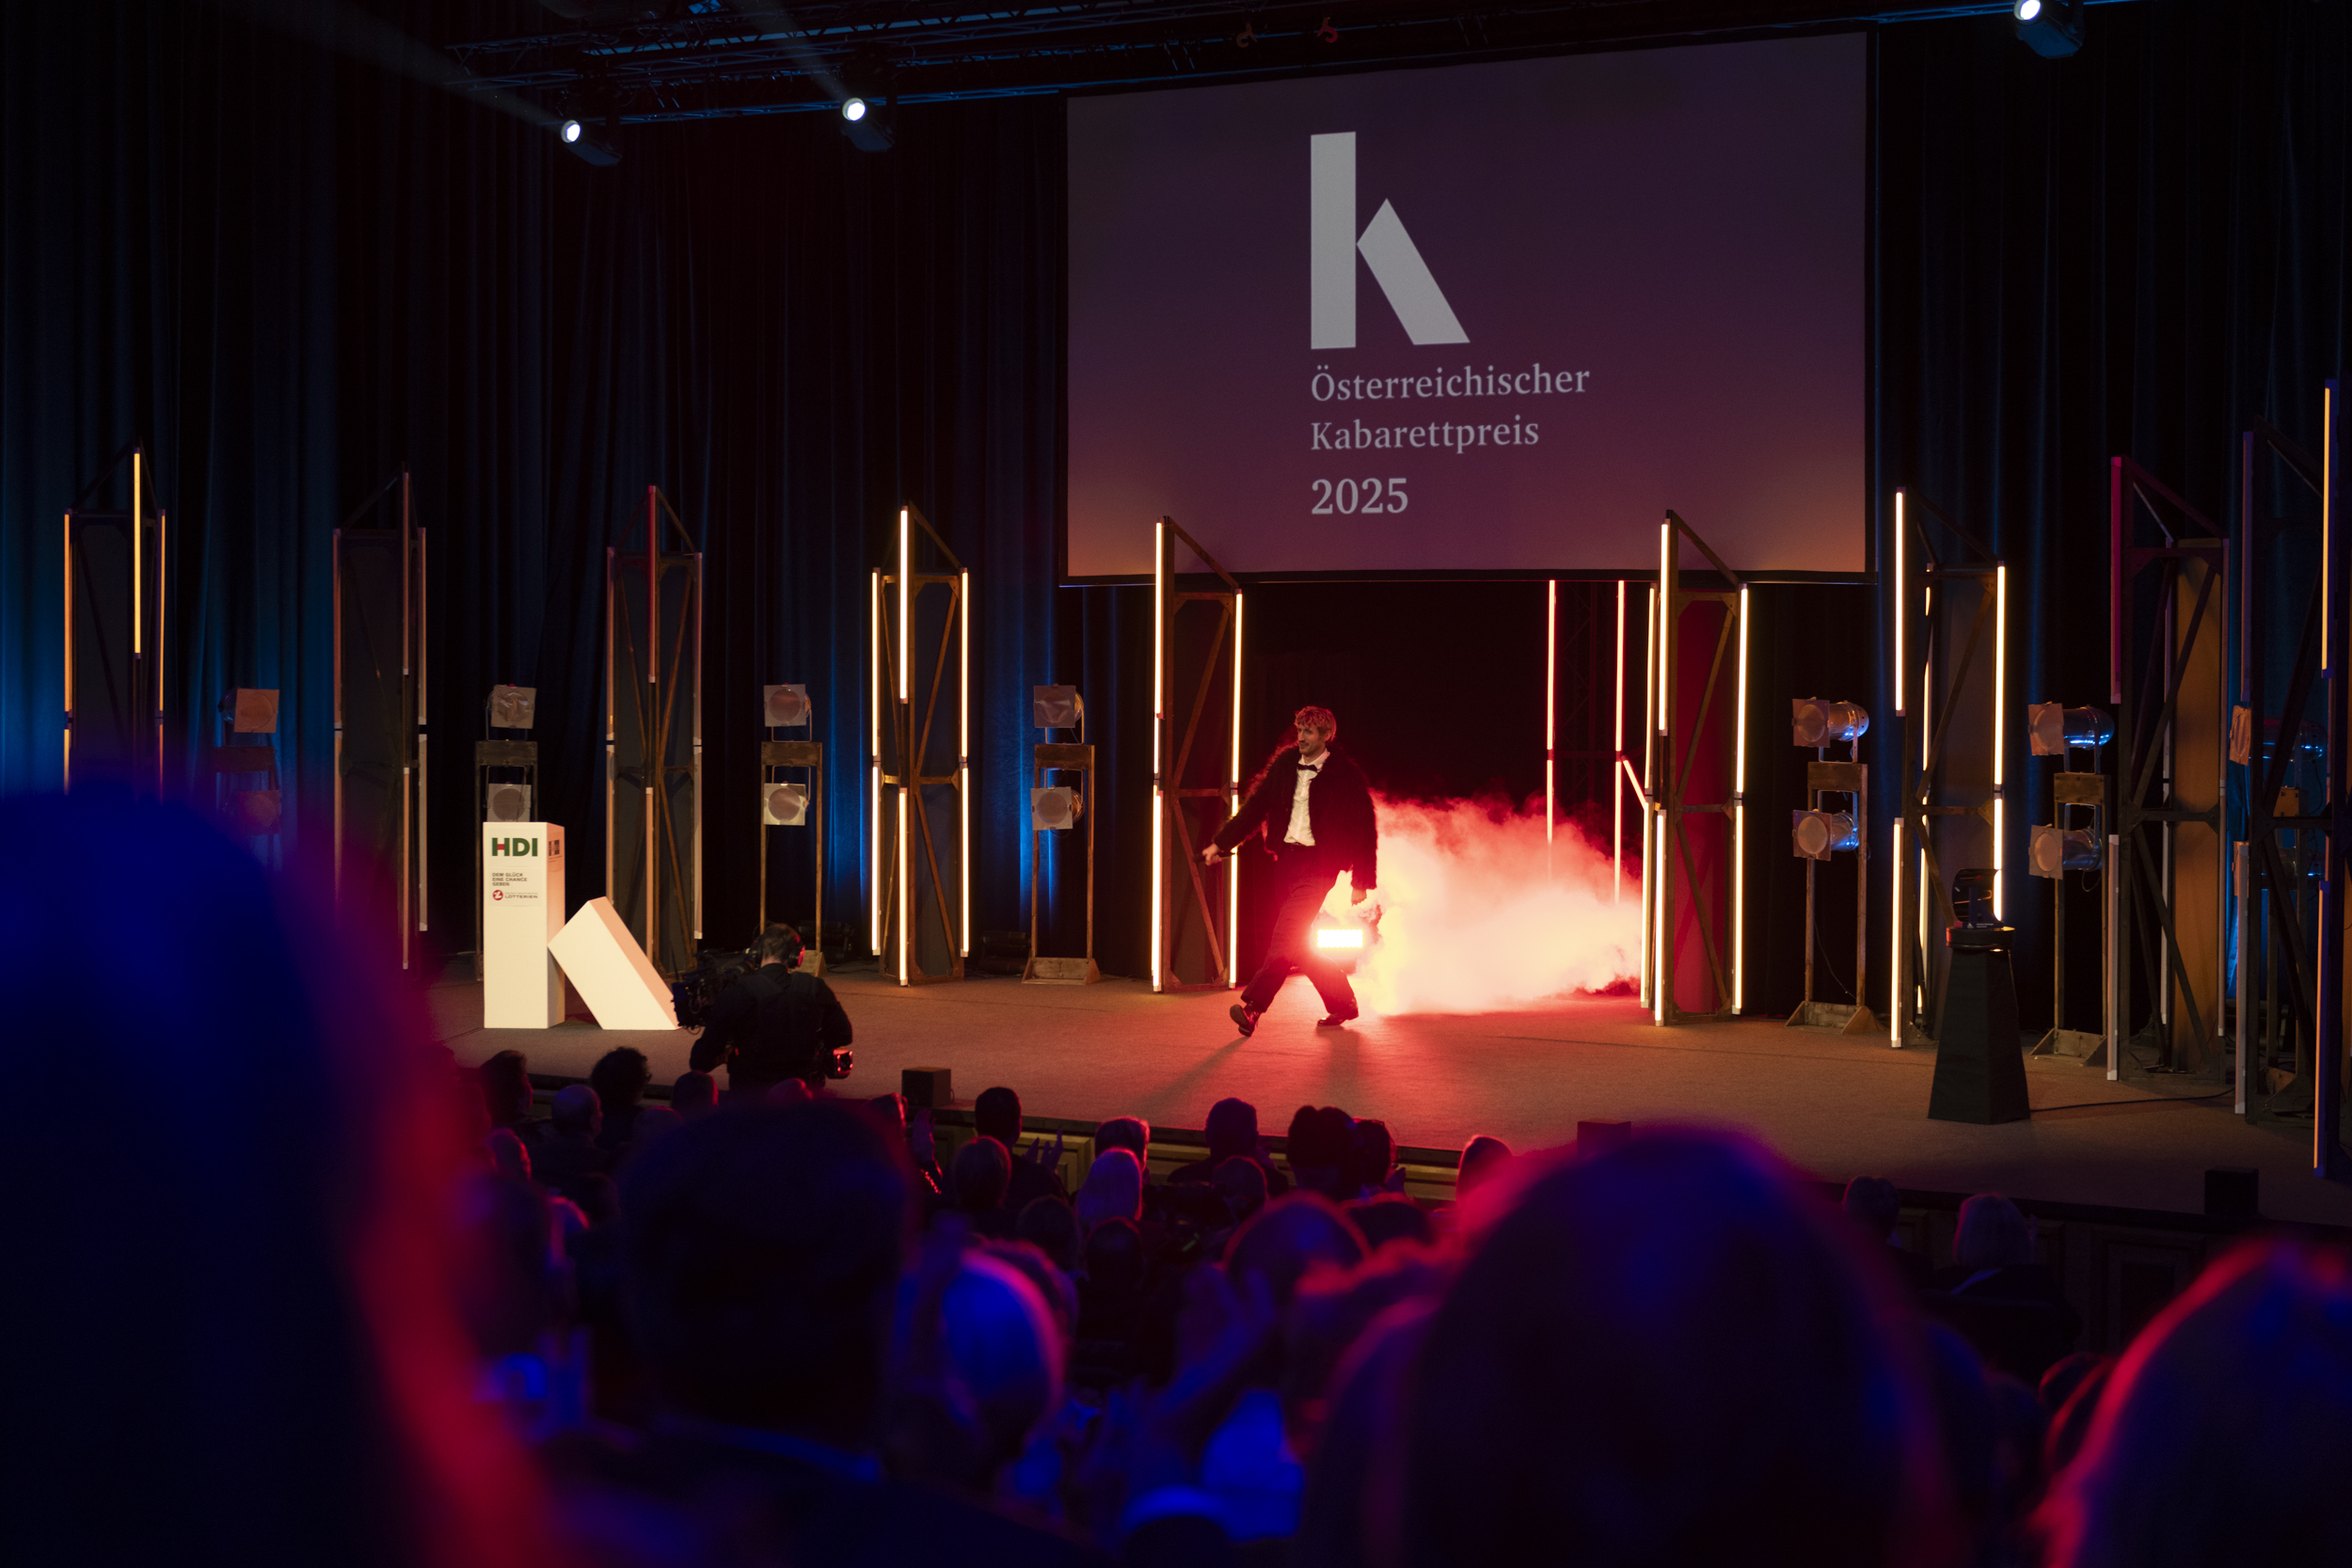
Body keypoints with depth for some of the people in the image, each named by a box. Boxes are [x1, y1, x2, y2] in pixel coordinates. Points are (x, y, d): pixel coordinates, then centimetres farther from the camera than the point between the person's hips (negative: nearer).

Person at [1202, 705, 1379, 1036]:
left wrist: (1361, 881, -4)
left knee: (1286, 936, -19)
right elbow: (1256, 807, 13)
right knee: (1298, 942, 10)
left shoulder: (1345, 775, -4)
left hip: (1318, 863, -6)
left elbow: (1365, 829, -1)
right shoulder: (1285, 766, 9)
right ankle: (1342, 1003, 26)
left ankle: (1252, 1006, -25)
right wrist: (1220, 844, 6)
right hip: (1287, 859, 6)